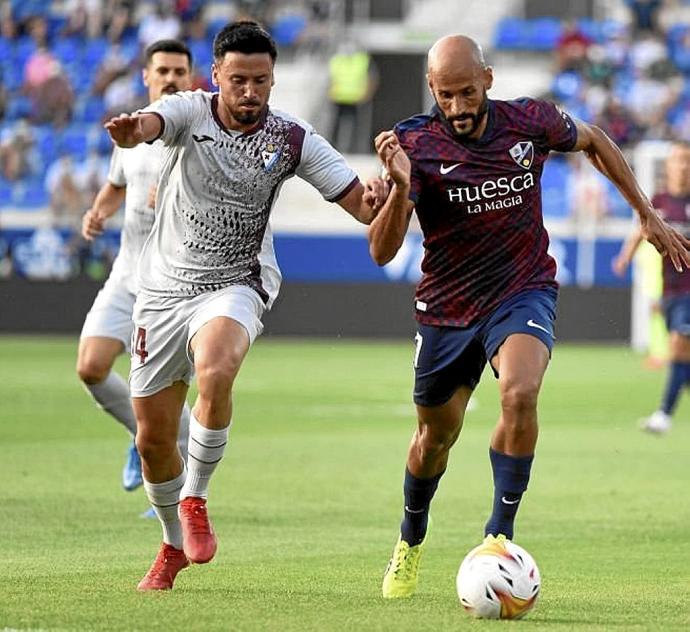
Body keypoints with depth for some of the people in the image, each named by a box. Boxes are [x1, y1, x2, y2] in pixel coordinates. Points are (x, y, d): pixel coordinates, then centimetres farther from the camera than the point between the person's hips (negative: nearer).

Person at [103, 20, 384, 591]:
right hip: (165, 287, 2)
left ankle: (195, 498, -15)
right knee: (153, 439, 7)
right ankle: (175, 544, 33)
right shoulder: (190, 111, -7)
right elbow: (145, 126, -30)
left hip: (235, 287, -2)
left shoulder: (291, 138, -7)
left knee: (215, 372, -36)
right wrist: (129, 131, -55)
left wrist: (376, 196, -31)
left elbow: (362, 205, -7)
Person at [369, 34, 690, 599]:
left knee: (520, 394, -30)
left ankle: (500, 536, -20)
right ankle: (411, 540, 43)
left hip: (524, 293, -1)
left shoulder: (531, 123, -12)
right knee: (436, 436, 13)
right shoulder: (415, 143, -16)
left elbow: (594, 141, 12)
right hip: (447, 307, 1)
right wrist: (401, 187, -39)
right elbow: (382, 252, -21)